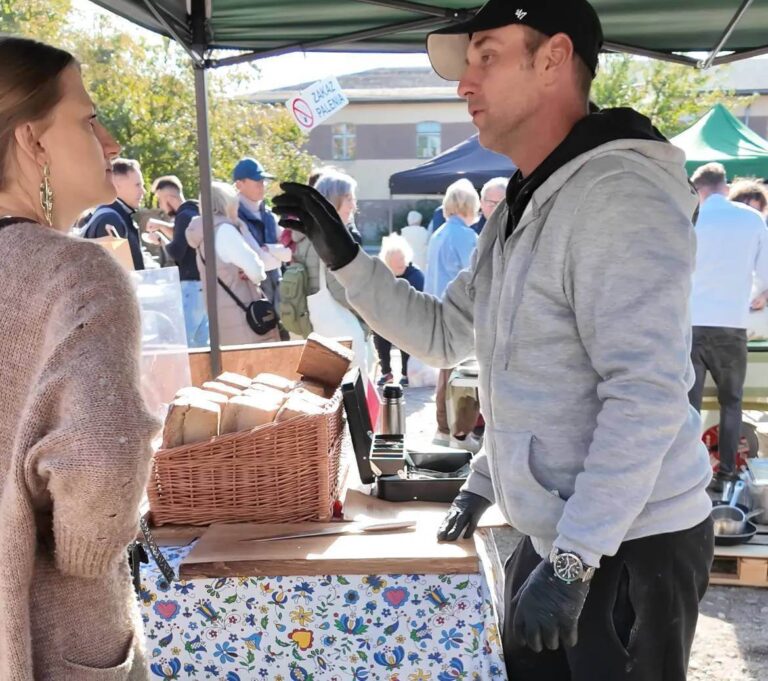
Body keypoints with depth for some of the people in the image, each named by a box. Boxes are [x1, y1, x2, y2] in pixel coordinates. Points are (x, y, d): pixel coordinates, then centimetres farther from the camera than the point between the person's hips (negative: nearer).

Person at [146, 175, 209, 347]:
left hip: (192, 284, -10)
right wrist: (162, 226, 21)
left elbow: (176, 252, -20)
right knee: (201, 342, 10)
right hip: (203, 283, 10)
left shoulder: (184, 215, -12)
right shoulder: (195, 212, 16)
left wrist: (161, 242, -2)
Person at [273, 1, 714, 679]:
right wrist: (343, 257, 9)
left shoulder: (619, 195, -20)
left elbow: (648, 395, -27)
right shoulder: (518, 211, 12)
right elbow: (443, 335, 16)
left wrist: (572, 562, -29)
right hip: (555, 536, 9)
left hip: (630, 545, -9)